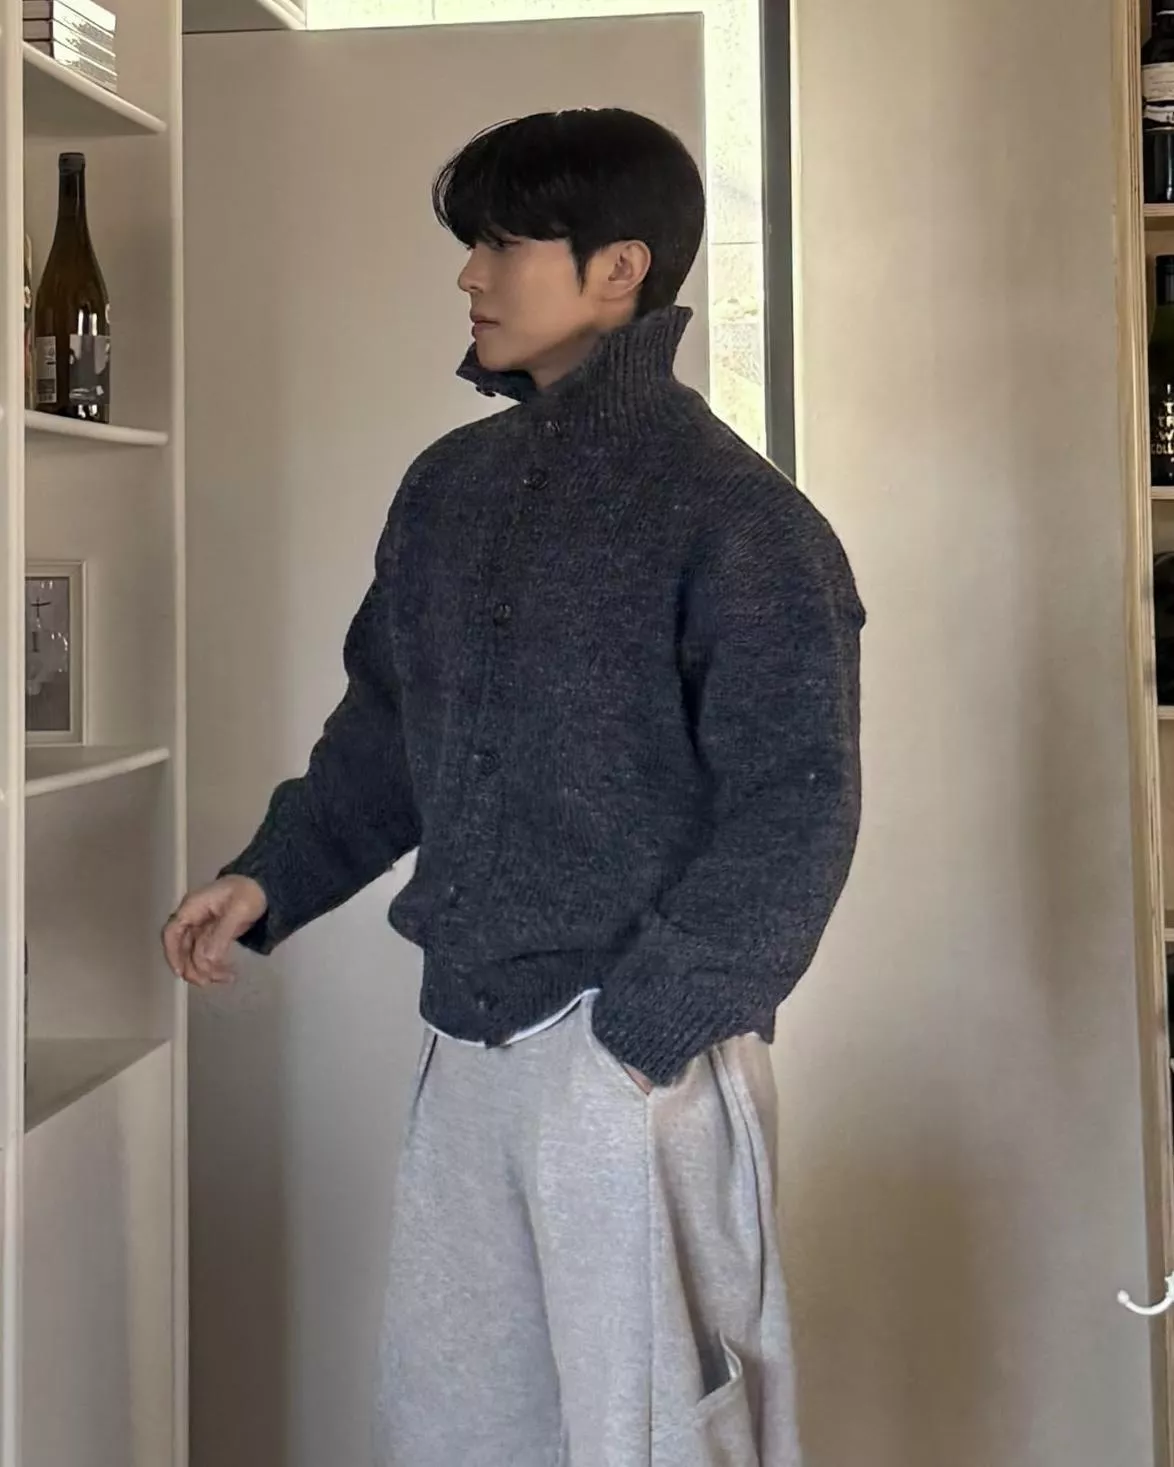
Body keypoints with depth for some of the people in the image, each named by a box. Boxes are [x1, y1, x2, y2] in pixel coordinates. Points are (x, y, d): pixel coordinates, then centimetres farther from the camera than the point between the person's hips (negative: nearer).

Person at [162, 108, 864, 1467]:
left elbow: (794, 815, -14)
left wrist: (642, 1025, -17)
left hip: (640, 1059, -7)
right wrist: (273, 875, 8)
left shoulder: (734, 512, -12)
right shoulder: (449, 486, 9)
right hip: (466, 1042, 7)